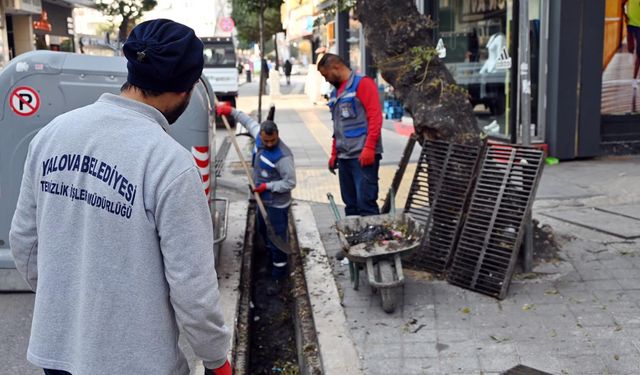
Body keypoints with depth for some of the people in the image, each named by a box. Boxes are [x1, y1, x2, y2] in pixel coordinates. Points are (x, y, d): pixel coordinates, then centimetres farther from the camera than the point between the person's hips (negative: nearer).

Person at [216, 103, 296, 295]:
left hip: (277, 204, -8)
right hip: (263, 199, 9)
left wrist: (267, 186, -24)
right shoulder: (259, 135, -10)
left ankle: (277, 277, 11)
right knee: (264, 231, 25)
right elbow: (249, 121, 12)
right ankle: (272, 260, 48)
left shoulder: (283, 156, -31)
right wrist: (231, 111, 10)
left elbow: (290, 183, -25)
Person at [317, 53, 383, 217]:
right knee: (350, 204, 9)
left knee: (365, 203, -9)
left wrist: (369, 148, -18)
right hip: (344, 157, 8)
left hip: (363, 156, -7)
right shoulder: (335, 92, 20)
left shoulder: (362, 84, -4)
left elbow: (375, 117, -12)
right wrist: (334, 154, 20)